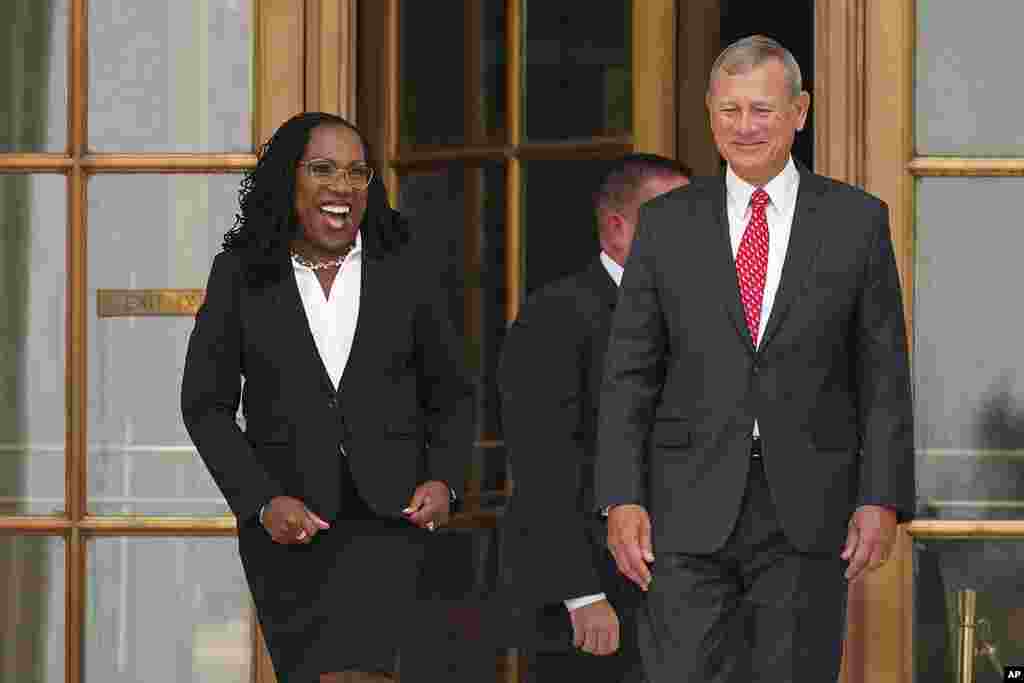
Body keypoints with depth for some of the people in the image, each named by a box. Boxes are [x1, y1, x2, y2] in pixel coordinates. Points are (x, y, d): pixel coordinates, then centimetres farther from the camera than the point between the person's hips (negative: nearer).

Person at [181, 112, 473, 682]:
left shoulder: (407, 271, 1)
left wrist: (444, 482, -9)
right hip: (286, 517, 1)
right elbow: (207, 405, 0)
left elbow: (451, 398, 9)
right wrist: (263, 502, -13)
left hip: (384, 511, -1)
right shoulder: (241, 272, 0)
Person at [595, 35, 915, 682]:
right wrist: (622, 499, -4)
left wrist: (883, 500, -5)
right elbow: (630, 373, 6)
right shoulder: (666, 223, 7)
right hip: (690, 508, 0)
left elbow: (883, 373, 4)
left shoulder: (857, 220, 5)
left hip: (809, 511, 0)